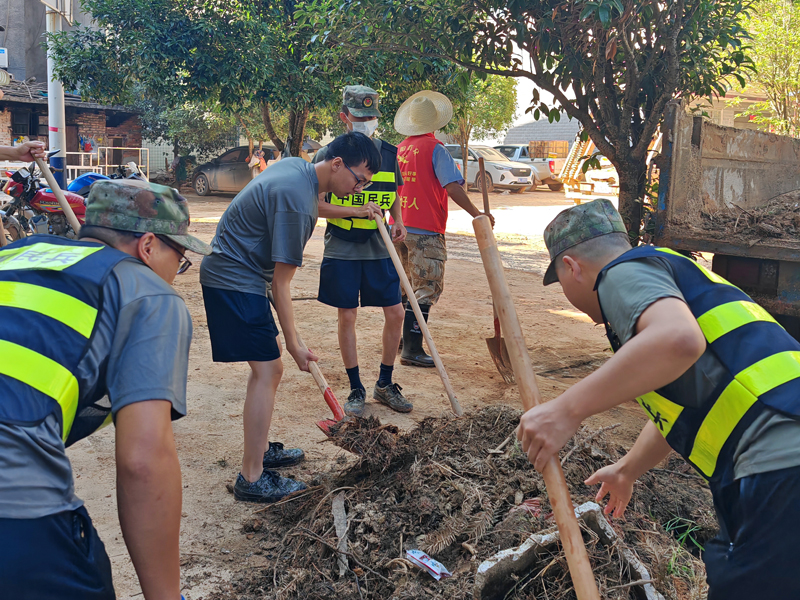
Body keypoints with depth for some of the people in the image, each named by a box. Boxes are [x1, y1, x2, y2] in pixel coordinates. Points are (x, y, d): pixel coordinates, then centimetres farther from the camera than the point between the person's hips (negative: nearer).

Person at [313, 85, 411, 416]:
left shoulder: (388, 153, 7)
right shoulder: (328, 155, -5)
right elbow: (318, 205, -8)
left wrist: (398, 222, 1)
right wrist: (358, 210, -20)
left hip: (379, 249, 3)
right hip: (342, 250, -3)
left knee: (395, 313, 2)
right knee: (347, 317, 2)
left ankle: (385, 385, 19)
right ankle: (356, 389, 16)